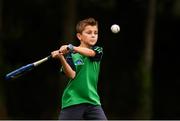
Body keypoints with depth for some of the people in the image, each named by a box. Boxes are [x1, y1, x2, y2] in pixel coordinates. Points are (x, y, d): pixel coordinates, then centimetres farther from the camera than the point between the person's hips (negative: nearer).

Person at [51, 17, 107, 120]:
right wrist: (61, 58, -31)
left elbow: (90, 53, -17)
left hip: (92, 100, 2)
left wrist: (71, 48, -32)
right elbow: (71, 75, -15)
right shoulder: (70, 54, -1)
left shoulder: (98, 50, 7)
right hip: (72, 102, -2)